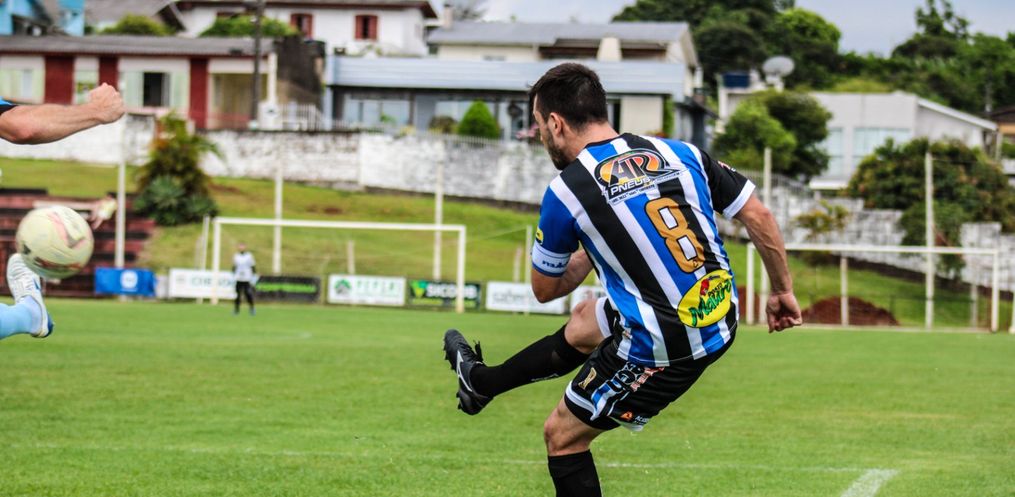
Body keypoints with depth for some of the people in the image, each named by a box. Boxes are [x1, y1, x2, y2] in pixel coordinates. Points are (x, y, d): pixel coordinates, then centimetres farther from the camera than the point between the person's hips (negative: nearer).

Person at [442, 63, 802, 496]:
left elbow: (545, 290, 3)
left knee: (562, 436, 14)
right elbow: (758, 216, 4)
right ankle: (482, 382, 54)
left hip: (660, 348, -7)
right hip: (720, 323, 7)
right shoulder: (680, 153, 1)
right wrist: (782, 291, 16)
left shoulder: (567, 190, -12)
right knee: (584, 322, 31)